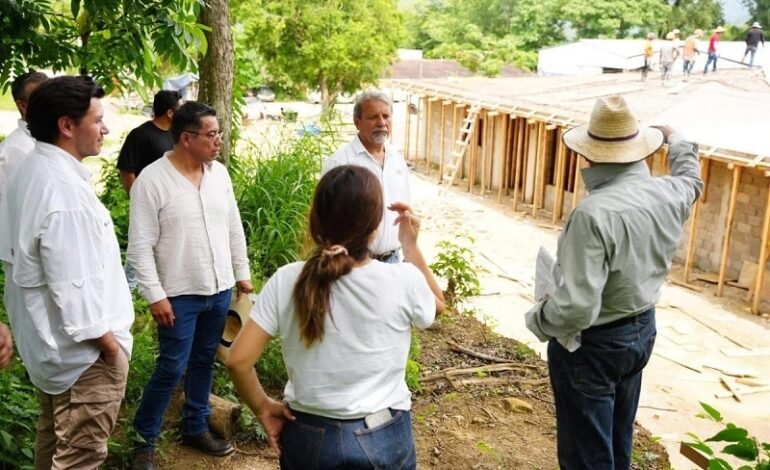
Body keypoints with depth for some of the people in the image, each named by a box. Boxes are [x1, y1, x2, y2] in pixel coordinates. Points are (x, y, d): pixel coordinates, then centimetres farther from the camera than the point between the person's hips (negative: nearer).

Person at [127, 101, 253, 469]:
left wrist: (242, 273, 12)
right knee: (172, 368, 0)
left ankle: (196, 428, 32)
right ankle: (145, 440, 19)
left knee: (204, 362, 16)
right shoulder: (152, 180, -14)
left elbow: (234, 229, 12)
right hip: (179, 294, -5)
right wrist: (155, 295, -16)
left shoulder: (219, 173, 4)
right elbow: (141, 245, -14)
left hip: (219, 289, 6)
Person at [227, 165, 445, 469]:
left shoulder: (286, 282, -14)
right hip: (383, 439, -1)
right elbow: (437, 304, 6)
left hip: (308, 437, 1)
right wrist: (411, 245, 8)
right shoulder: (403, 281, -17)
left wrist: (264, 409, 2)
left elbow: (238, 361, -13)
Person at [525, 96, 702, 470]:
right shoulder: (668, 194, -7)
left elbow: (576, 306, -35)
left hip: (592, 344, -8)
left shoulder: (594, 213, -32)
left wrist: (538, 319, -15)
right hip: (642, 329, 8)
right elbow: (691, 179, 21)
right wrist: (676, 141, 40)